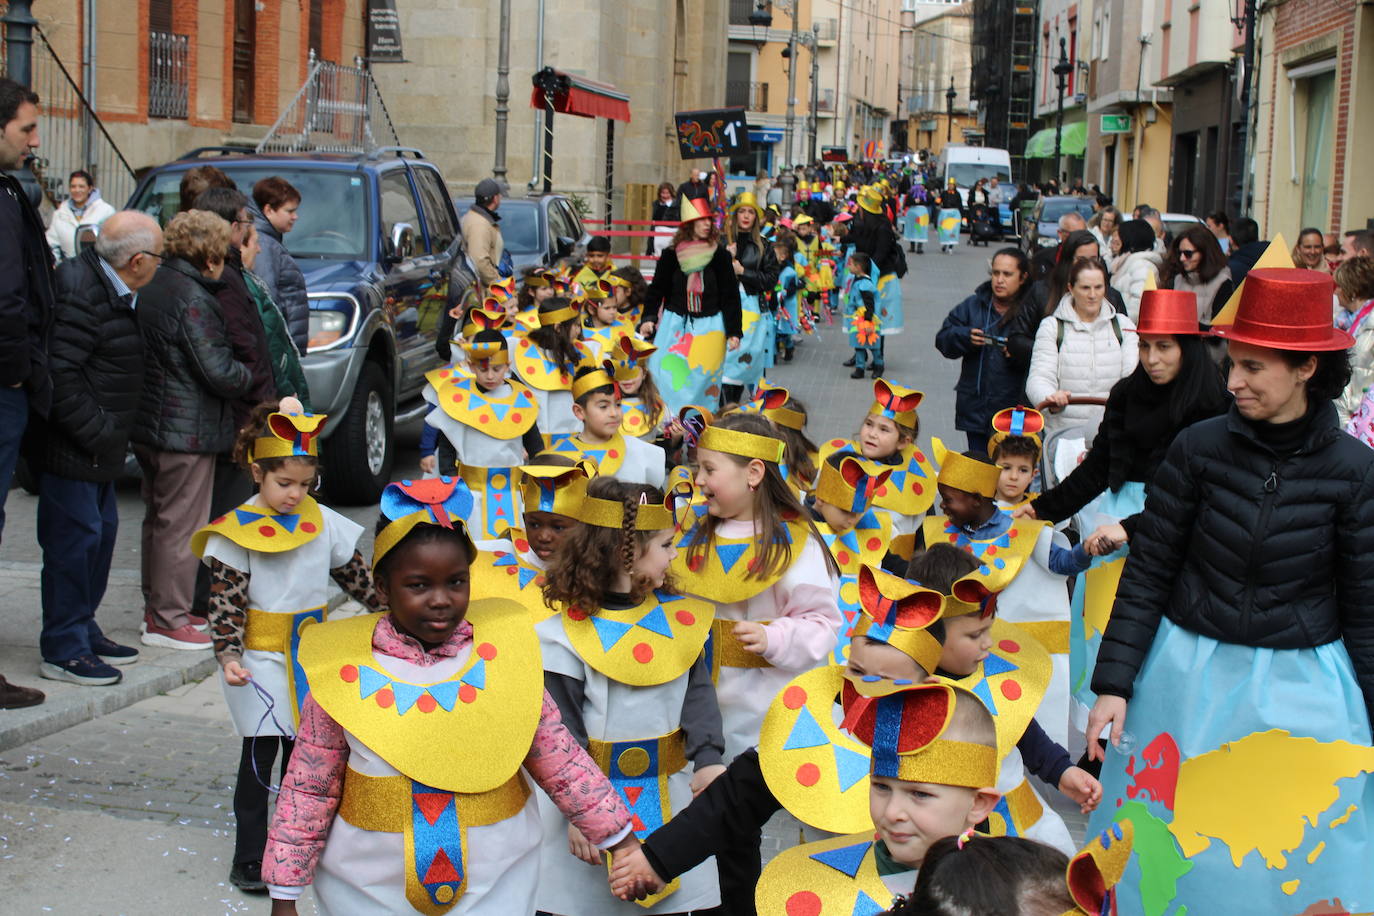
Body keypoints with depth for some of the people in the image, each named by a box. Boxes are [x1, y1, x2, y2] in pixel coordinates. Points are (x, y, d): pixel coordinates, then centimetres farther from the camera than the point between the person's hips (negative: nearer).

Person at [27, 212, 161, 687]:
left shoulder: (112, 290, 11)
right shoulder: (80, 293, -21)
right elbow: (60, 373, -25)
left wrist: (110, 433, 14)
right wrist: (97, 433, -21)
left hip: (96, 448, 10)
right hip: (70, 451, -10)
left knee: (101, 530, 16)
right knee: (76, 537, -6)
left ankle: (84, 631, 28)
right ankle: (63, 650, 2)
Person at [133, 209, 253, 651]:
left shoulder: (151, 288, 10)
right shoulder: (192, 299, -18)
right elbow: (219, 372, -21)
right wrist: (248, 377, -1)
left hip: (149, 425, 9)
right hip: (188, 431, -9)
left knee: (157, 520, 18)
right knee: (181, 526, -2)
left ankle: (155, 609, 27)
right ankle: (169, 621, 3)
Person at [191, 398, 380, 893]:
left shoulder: (322, 521, 3)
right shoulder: (237, 531, -10)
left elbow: (353, 572, 15)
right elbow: (225, 598, -12)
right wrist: (228, 653, -22)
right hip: (261, 660, -4)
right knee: (259, 755, 0)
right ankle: (250, 858, 9)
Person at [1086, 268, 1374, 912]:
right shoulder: (1200, 447, -7)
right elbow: (1148, 572, -2)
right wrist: (1113, 683, -5)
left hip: (1301, 687, -1)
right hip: (1191, 676, 1)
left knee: (1294, 862, 11)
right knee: (1171, 860, 12)